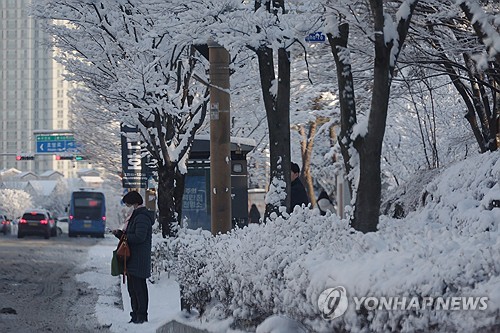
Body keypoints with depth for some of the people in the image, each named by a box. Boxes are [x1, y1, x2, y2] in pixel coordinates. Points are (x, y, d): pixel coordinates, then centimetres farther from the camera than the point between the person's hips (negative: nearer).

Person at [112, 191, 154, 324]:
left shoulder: (142, 217, -14)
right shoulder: (135, 216, 19)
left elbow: (139, 237, -22)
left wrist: (123, 235, -11)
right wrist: (120, 233, 8)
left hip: (138, 261, -11)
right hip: (132, 260, 11)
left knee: (139, 288, -8)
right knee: (132, 288, 13)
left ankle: (141, 315, -5)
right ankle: (136, 315, 18)